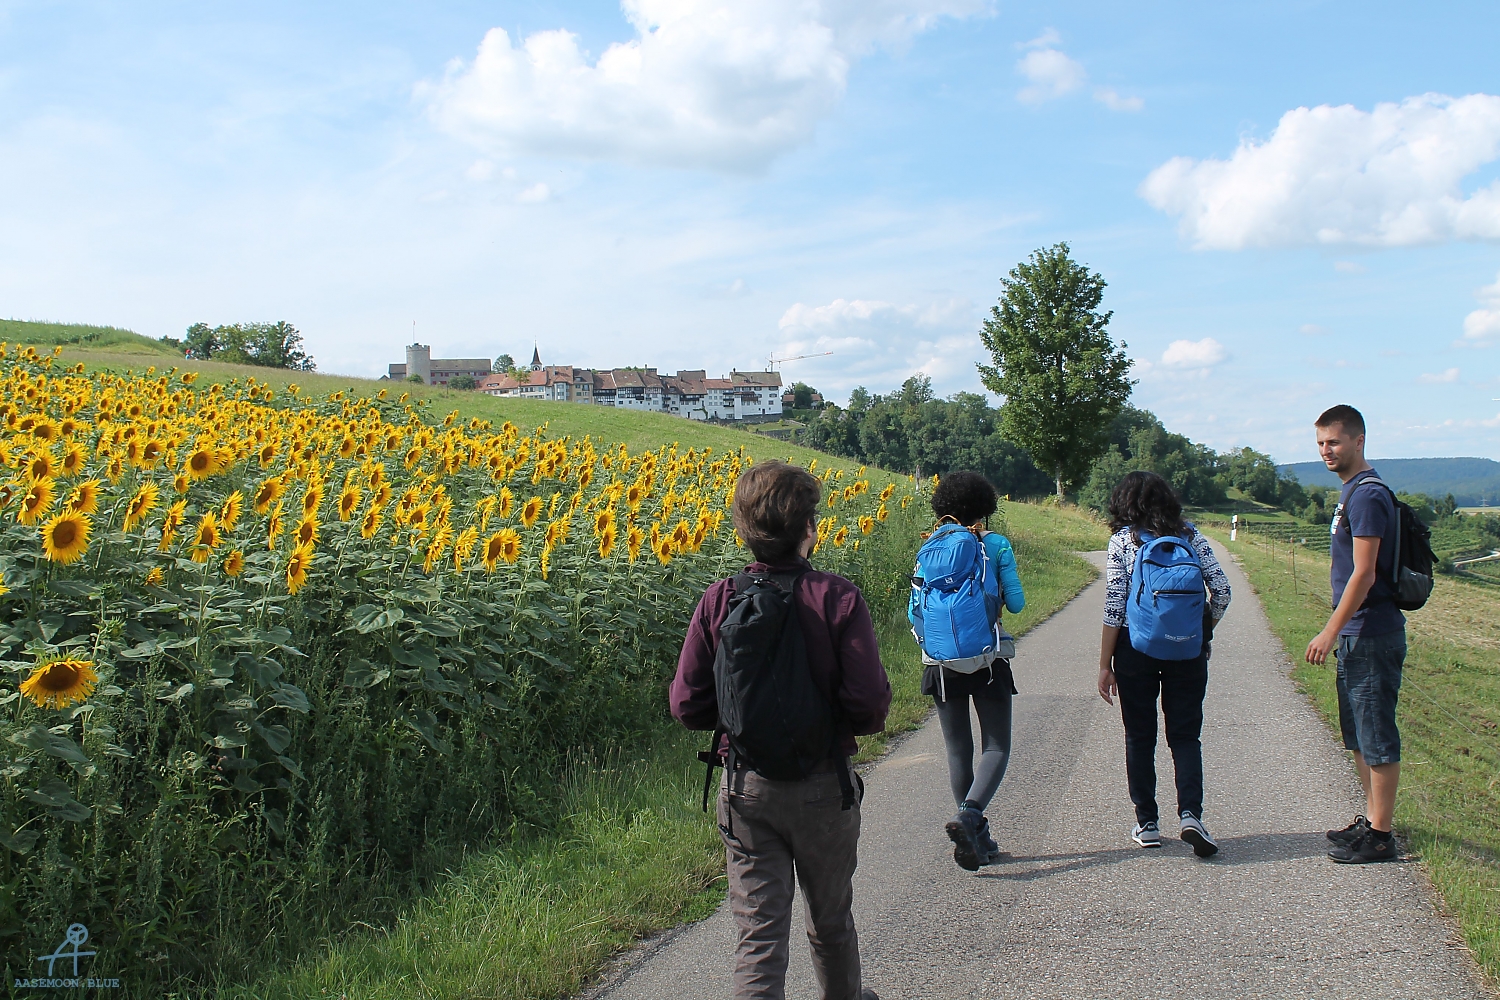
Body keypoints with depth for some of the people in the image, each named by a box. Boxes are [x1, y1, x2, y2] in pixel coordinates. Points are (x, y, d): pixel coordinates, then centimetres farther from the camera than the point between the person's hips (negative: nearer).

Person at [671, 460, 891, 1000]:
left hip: (744, 787, 1)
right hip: (822, 787, 0)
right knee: (831, 919, 23)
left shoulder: (718, 600, -9)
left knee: (757, 934, 6)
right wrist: (849, 724, 4)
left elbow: (687, 707, -8)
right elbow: (870, 705, -19)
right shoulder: (838, 597, -15)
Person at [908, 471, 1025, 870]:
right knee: (997, 748, 5)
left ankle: (977, 839, 15)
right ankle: (969, 815, -20)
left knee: (958, 752, 11)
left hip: (943, 665, 3)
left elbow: (914, 613, 3)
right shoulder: (996, 545, -3)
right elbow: (1016, 603, -4)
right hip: (988, 662, -3)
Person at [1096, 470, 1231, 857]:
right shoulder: (1190, 535, 4)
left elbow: (1114, 607, -8)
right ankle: (1190, 814, -9)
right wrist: (1204, 635, 12)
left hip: (1136, 648, -2)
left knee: (1140, 736, 10)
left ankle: (1147, 824, 14)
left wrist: (1105, 665, -4)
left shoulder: (1122, 540, -4)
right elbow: (1221, 589, -2)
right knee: (1185, 734, 9)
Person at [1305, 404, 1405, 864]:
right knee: (1359, 736, 17)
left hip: (1372, 636, -10)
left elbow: (1363, 574, -21)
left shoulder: (1367, 495, -16)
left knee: (1377, 737, -3)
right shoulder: (1352, 492, 15)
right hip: (1357, 636, 10)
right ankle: (1370, 820, 27)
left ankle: (1379, 836, 3)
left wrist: (1331, 631, -18)